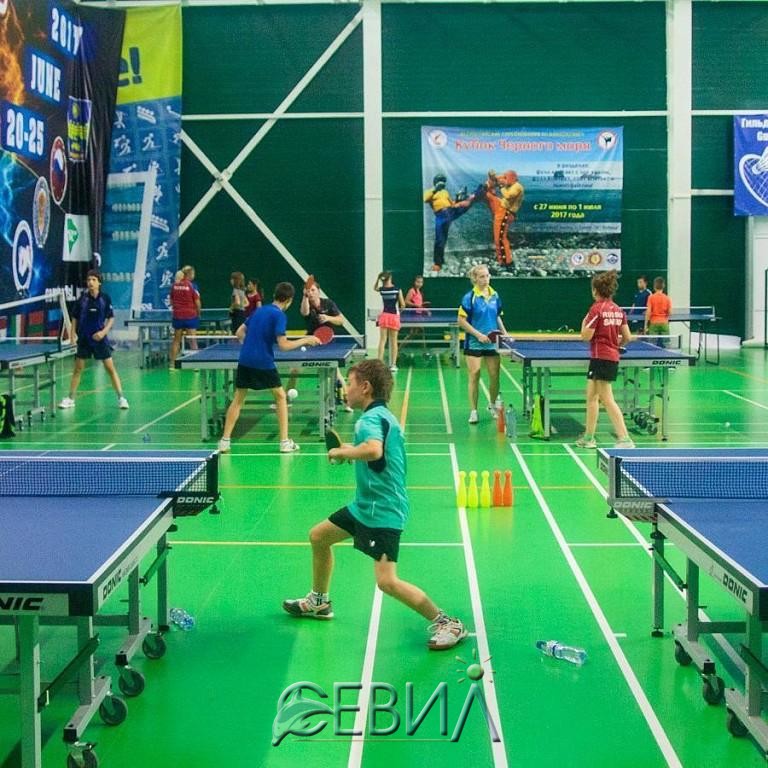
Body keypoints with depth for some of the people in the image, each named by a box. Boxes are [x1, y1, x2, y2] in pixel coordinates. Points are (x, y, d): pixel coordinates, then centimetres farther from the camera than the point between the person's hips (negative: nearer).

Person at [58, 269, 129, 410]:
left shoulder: (105, 298, -6)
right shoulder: (81, 299, -3)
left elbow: (111, 318, -1)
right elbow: (75, 318, 6)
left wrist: (104, 331, -14)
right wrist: (73, 333, -6)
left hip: (99, 338, -1)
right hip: (83, 339, 1)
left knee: (110, 368, -1)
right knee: (78, 369, 7)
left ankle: (121, 398, 4)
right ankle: (71, 399, 15)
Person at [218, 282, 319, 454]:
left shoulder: (259, 311, 14)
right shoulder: (279, 315, -7)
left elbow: (239, 333, 19)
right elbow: (283, 345, -15)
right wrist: (305, 340, -5)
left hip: (245, 361, 5)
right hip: (264, 363, -5)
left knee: (238, 399, 15)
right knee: (281, 397, 11)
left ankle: (225, 441, 10)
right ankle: (285, 442, 8)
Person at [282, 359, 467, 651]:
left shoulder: (371, 418, -20)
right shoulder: (382, 415, 11)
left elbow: (374, 450, -42)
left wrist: (343, 452, -25)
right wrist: (352, 451, 14)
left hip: (383, 512, -11)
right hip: (364, 505, 11)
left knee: (387, 582, -18)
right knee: (318, 536, 23)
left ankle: (446, 623, -7)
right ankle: (319, 602, 41)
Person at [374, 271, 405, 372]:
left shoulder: (382, 289, -1)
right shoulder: (397, 289, -8)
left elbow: (374, 288, 24)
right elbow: (403, 304, -6)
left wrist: (378, 279, 10)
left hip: (384, 316, 2)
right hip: (394, 317, -2)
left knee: (382, 341, 3)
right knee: (393, 341, 5)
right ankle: (393, 365, 6)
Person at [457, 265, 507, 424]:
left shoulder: (495, 296, 6)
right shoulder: (469, 297, -9)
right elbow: (461, 321, -10)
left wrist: (504, 333, 5)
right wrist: (478, 334, -15)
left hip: (492, 343, 4)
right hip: (474, 344, -4)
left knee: (494, 376, 6)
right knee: (474, 377, -3)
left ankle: (493, 405, 28)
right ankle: (473, 411, 4)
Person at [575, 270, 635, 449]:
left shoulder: (596, 309, -13)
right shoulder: (618, 310, 8)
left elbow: (586, 336, -13)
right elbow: (627, 337, 8)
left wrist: (584, 323, 5)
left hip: (601, 358, -8)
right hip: (613, 357, 8)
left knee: (607, 400, -7)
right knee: (591, 396, 18)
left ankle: (625, 439, -12)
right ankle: (588, 437, 24)